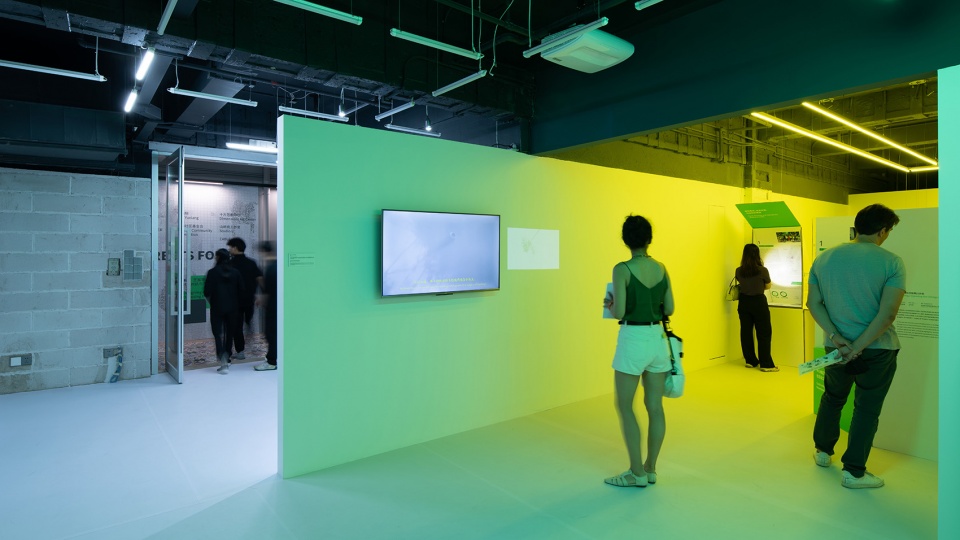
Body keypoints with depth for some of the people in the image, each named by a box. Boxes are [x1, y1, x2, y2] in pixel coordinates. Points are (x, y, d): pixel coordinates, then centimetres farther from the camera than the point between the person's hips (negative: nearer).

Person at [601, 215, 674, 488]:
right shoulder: (661, 268, 4)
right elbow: (669, 309, 8)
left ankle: (637, 473, 13)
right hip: (657, 339, 6)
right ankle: (650, 469, 25)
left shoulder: (623, 269, -14)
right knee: (655, 407, 13)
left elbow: (619, 312, -19)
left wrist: (609, 304, 2)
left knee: (625, 406, 7)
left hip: (633, 340, -6)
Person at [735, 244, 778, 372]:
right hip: (758, 301, -4)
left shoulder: (738, 271, -6)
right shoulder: (763, 270, -15)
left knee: (746, 331, 11)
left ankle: (750, 361, 20)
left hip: (743, 302, 4)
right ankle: (766, 364, 4)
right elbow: (767, 286, 0)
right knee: (764, 333, 4)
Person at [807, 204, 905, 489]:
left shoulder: (824, 258, -1)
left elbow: (813, 302, -5)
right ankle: (853, 471, 17)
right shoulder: (891, 262, -12)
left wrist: (836, 337, -9)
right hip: (877, 349, -3)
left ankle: (823, 451, 38)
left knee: (832, 398, 23)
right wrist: (859, 347, -17)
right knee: (867, 409, 10)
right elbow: (888, 313, -20)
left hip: (836, 347, 4)